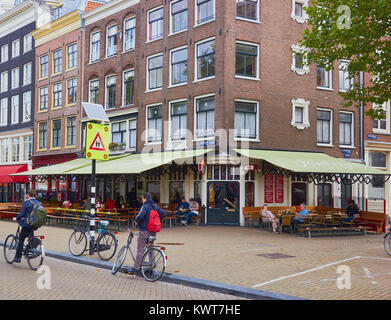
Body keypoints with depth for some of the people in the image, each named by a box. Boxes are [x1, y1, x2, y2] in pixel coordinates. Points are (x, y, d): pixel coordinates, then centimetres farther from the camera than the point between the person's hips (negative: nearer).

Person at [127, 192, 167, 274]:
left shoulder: (145, 206, -13)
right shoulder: (155, 206, 8)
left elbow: (140, 216, -29)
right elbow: (163, 214, 6)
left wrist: (136, 220, -9)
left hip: (144, 231, -7)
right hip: (153, 231, 7)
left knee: (140, 250, -4)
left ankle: (136, 268, -2)